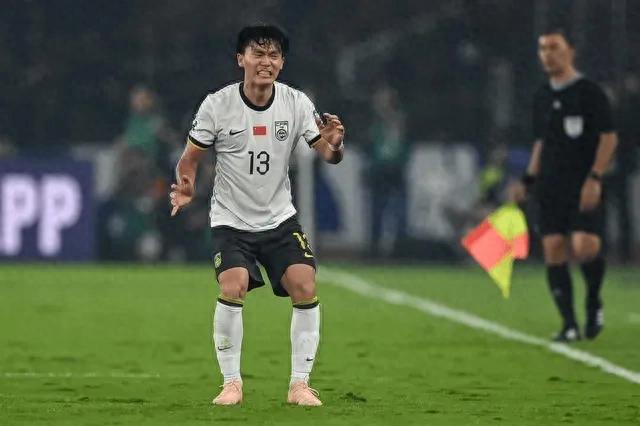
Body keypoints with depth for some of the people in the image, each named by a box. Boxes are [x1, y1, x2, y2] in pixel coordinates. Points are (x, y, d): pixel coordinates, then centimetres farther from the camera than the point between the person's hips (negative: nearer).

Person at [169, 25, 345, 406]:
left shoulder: (296, 103, -6)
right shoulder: (217, 105, -11)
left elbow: (328, 155, -5)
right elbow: (191, 157, -3)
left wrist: (334, 145, -29)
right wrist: (186, 188, -23)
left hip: (280, 218, 2)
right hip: (231, 221, -2)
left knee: (305, 287, -15)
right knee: (233, 288, -23)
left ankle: (300, 384, -3)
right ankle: (231, 382, -7)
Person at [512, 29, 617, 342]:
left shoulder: (590, 92, -5)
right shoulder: (542, 97, 14)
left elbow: (609, 137, -6)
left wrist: (595, 178, -15)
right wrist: (528, 181, 14)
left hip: (583, 188, -6)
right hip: (551, 187, 6)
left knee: (584, 246, -19)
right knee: (553, 251, -2)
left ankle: (593, 302, 9)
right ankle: (569, 325, 4)